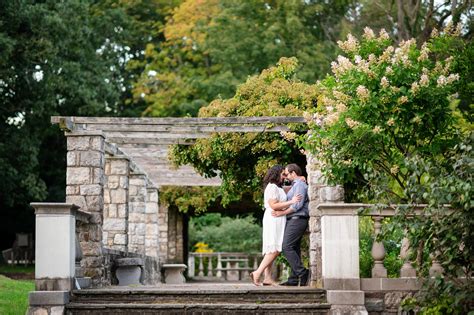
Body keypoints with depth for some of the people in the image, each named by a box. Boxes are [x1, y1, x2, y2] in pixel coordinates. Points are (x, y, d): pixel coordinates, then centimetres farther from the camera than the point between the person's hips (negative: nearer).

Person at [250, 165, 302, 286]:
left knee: (271, 250, 5)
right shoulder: (272, 187, -10)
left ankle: (268, 278, 3)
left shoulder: (277, 188, 21)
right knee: (275, 249, -16)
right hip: (274, 220, -10)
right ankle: (257, 273, -20)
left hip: (277, 220, 10)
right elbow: (273, 205, -18)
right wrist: (291, 202, -20)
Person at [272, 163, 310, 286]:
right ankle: (294, 279, 7)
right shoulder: (296, 185, 21)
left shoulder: (300, 185, -11)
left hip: (296, 220, -11)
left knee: (287, 247, -15)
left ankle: (302, 273, -16)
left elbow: (298, 205, -20)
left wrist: (282, 213, -17)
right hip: (293, 220, 11)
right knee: (294, 249, 7)